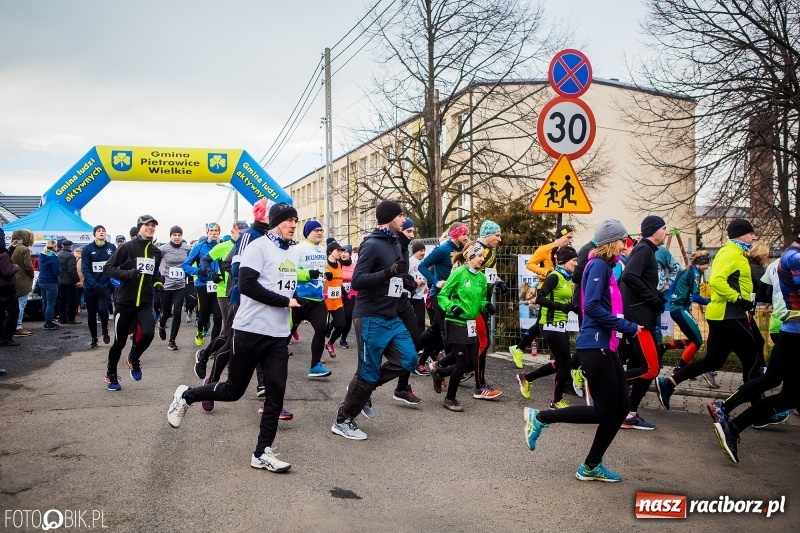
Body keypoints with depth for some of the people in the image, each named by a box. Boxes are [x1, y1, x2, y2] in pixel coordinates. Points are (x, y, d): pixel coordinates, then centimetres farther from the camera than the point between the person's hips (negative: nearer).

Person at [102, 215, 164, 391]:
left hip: (145, 302, 3)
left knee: (148, 333, -19)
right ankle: (111, 375, 29)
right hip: (124, 302, -3)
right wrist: (127, 274, -23)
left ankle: (133, 359, 13)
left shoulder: (156, 252, 10)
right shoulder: (127, 247, -7)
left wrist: (158, 283, 5)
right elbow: (107, 268, -9)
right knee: (119, 342, 5)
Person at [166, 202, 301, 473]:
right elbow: (247, 285, -22)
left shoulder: (294, 253, 13)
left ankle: (262, 453, 10)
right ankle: (186, 396, 31)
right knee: (234, 390, 5)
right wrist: (285, 302, -19)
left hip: (279, 334, 6)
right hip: (250, 331, -6)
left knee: (276, 392, 1)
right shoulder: (259, 247, -12)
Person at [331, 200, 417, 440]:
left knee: (408, 359, 2)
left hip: (391, 317, 8)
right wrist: (389, 272, -30)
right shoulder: (372, 244, -15)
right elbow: (357, 280, -22)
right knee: (368, 371, -3)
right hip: (371, 318, -8)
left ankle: (363, 386, 20)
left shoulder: (396, 244, 12)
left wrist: (403, 276, 8)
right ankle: (342, 421, 13)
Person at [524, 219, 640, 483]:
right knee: (605, 410, -4)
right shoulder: (599, 265, -12)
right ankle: (540, 417, 7)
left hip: (604, 347, 10)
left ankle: (591, 467, 17)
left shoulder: (606, 267, 17)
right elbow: (592, 307, -22)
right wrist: (627, 327, -17)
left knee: (622, 407, 9)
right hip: (594, 347, -10)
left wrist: (624, 327, 1)